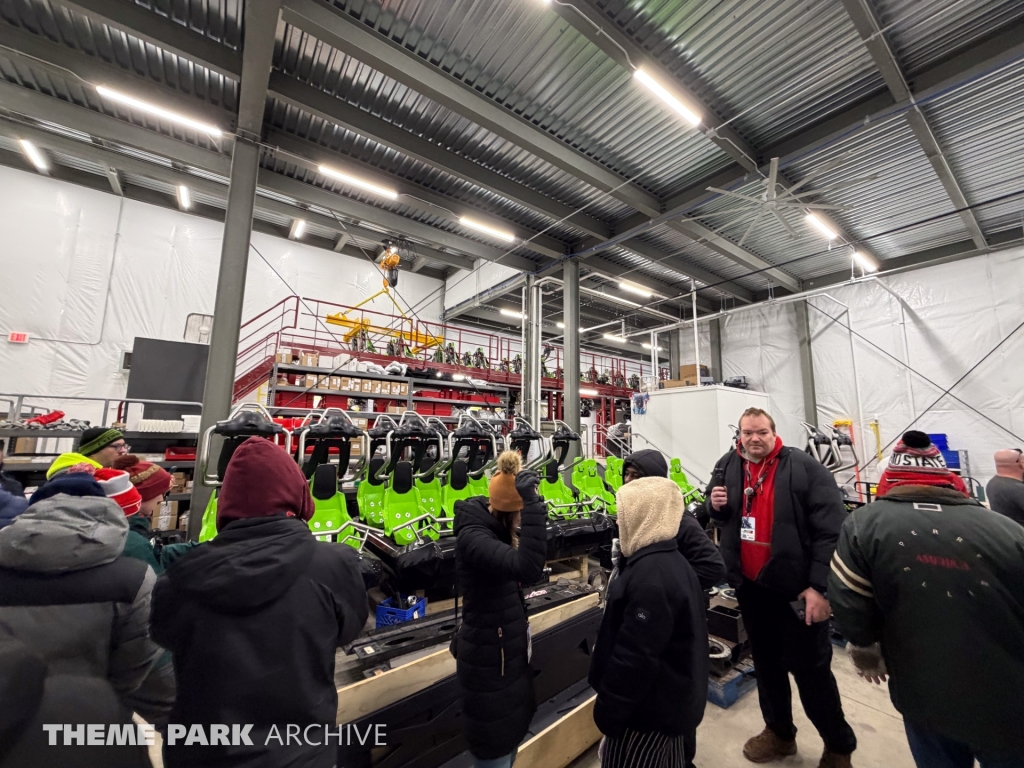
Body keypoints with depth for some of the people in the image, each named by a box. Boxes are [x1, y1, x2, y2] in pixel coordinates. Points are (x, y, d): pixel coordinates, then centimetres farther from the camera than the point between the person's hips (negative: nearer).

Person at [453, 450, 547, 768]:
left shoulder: (499, 526, -3)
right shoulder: (472, 536, -29)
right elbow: (527, 566, -43)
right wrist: (531, 503, -47)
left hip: (509, 648, 8)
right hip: (488, 656, -8)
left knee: (510, 735, 26)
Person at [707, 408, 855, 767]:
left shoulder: (805, 468, -13)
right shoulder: (727, 466, 2)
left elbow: (832, 530, -16)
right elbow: (718, 517, 17)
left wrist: (820, 586, -19)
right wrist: (715, 505, -7)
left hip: (797, 587, -5)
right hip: (750, 586, 5)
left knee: (810, 668, 7)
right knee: (765, 662, 20)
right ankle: (779, 732, 41)